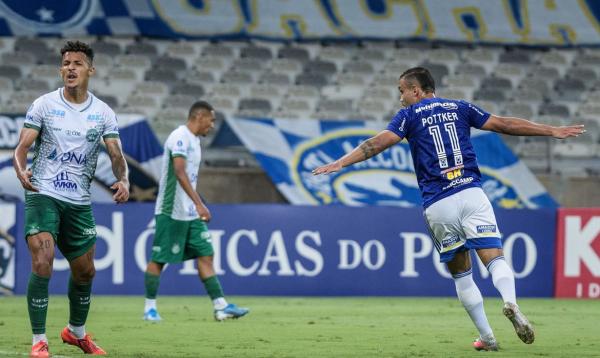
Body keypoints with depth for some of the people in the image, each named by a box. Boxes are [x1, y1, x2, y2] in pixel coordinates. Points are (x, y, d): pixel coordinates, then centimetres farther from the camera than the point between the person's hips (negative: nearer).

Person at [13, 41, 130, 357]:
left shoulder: (103, 113, 4)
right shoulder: (44, 105, -3)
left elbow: (116, 154, -1)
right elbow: (22, 146, -7)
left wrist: (123, 180, -22)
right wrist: (21, 171, -29)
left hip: (79, 201, 4)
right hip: (43, 194, -4)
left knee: (85, 271, 13)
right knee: (42, 262, -20)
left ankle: (76, 331, 38)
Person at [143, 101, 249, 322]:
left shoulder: (194, 140, 16)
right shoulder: (180, 137, -14)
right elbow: (180, 173, -25)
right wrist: (199, 204, -31)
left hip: (190, 213, 10)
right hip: (172, 211, -10)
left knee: (205, 255, 3)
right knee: (159, 259, -1)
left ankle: (220, 307, 0)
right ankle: (149, 308, 7)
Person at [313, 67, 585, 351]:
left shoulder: (410, 115, 10)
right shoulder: (459, 108, 17)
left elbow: (378, 143, -2)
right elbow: (505, 125, 17)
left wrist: (340, 163, -2)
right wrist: (552, 131, 23)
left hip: (437, 205, -1)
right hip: (471, 193, 1)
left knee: (460, 272, 11)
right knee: (494, 257, -6)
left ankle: (487, 337, 9)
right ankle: (510, 303, -37)